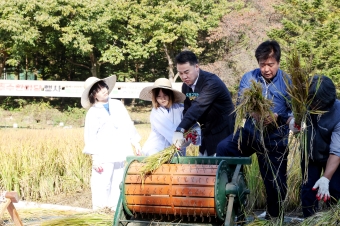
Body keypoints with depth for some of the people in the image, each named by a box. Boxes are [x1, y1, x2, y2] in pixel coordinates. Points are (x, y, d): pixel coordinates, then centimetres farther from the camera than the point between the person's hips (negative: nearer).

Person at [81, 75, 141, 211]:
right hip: (104, 157, -4)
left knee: (119, 187, 4)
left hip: (123, 154, 4)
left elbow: (129, 125, 17)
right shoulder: (93, 112, 1)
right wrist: (94, 158, -9)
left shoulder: (118, 105, 14)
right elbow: (90, 137, -2)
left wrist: (136, 143, 11)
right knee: (102, 186, -6)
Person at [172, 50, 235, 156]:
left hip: (223, 133, -8)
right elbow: (187, 110, 5)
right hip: (207, 134, 8)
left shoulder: (212, 82, -23)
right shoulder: (186, 86, 4)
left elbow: (198, 107, -35)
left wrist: (180, 130, -46)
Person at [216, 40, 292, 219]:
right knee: (223, 149, -21)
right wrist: (250, 112, -30)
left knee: (275, 182, 5)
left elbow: (294, 112, -11)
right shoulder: (249, 78, -1)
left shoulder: (288, 82, -8)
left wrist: (277, 117, -31)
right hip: (250, 132, 2)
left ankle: (274, 216, 25)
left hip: (275, 139, -2)